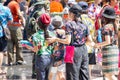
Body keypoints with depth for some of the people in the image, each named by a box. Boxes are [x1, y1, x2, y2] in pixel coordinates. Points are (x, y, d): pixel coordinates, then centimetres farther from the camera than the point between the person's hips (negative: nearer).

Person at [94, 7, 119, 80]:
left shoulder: (106, 27, -12)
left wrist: (98, 45, -5)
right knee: (107, 74, 14)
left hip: (108, 50, -8)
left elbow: (108, 41, -18)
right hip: (115, 49, 8)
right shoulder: (114, 26, 11)